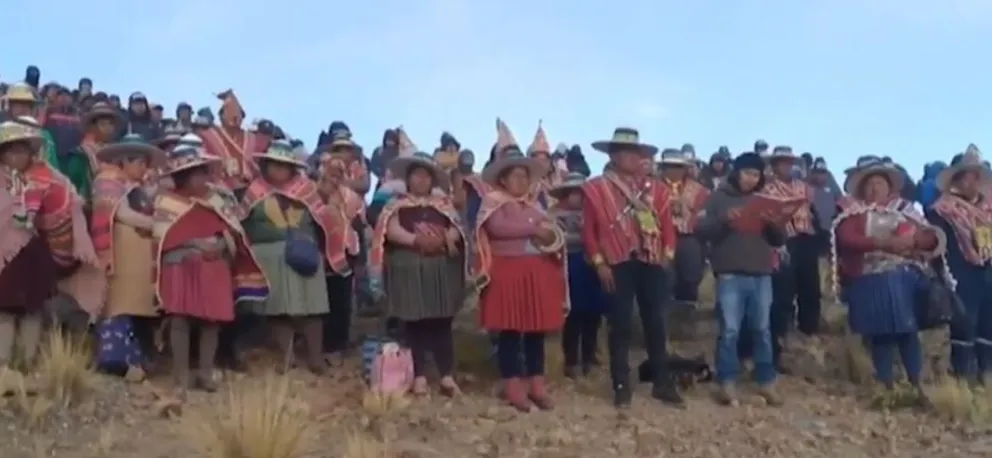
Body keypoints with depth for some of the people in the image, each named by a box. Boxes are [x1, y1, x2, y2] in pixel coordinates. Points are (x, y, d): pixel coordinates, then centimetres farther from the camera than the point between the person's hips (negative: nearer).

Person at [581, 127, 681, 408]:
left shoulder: (654, 187, 12)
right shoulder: (595, 189, 1)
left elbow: (667, 223, 12)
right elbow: (589, 230, -2)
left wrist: (668, 254, 1)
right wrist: (599, 263, -8)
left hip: (652, 263, 3)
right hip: (618, 265, -3)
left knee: (656, 324, 8)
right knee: (621, 326, 1)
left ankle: (663, 383, 18)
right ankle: (622, 387, 9)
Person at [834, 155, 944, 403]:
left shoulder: (904, 208, 11)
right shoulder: (854, 211, 5)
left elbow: (932, 236, 5)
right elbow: (846, 238, -13)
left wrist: (915, 239, -19)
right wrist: (883, 243, -22)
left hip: (903, 279, 1)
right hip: (869, 282, -1)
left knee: (908, 330, -1)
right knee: (879, 334, 3)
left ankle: (917, 386, 7)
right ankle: (887, 387, 12)